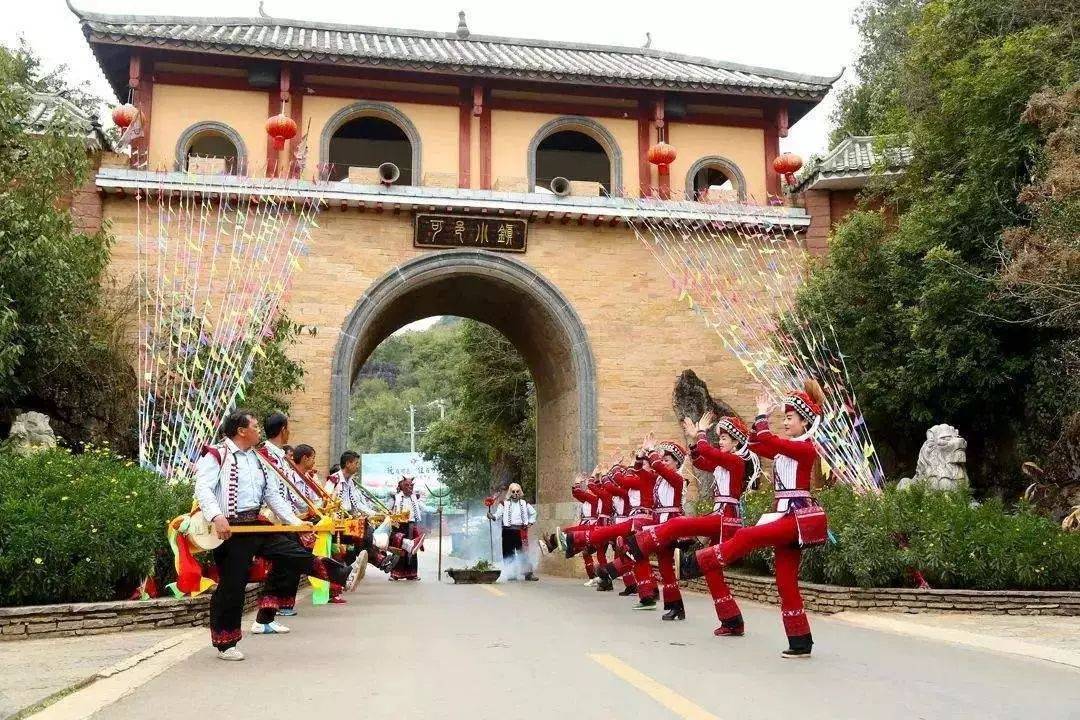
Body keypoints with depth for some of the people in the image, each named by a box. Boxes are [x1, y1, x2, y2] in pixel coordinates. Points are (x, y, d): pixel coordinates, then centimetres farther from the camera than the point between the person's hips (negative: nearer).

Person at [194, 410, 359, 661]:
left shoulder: (257, 459, 18)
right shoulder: (216, 455, -6)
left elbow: (273, 496, 18)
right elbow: (203, 488, -20)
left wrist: (297, 523, 12)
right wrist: (217, 517, -36)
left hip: (256, 524, 7)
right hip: (230, 529, -7)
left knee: (294, 552, 1)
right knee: (231, 587, 0)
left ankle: (344, 575, -2)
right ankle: (225, 644, 13)